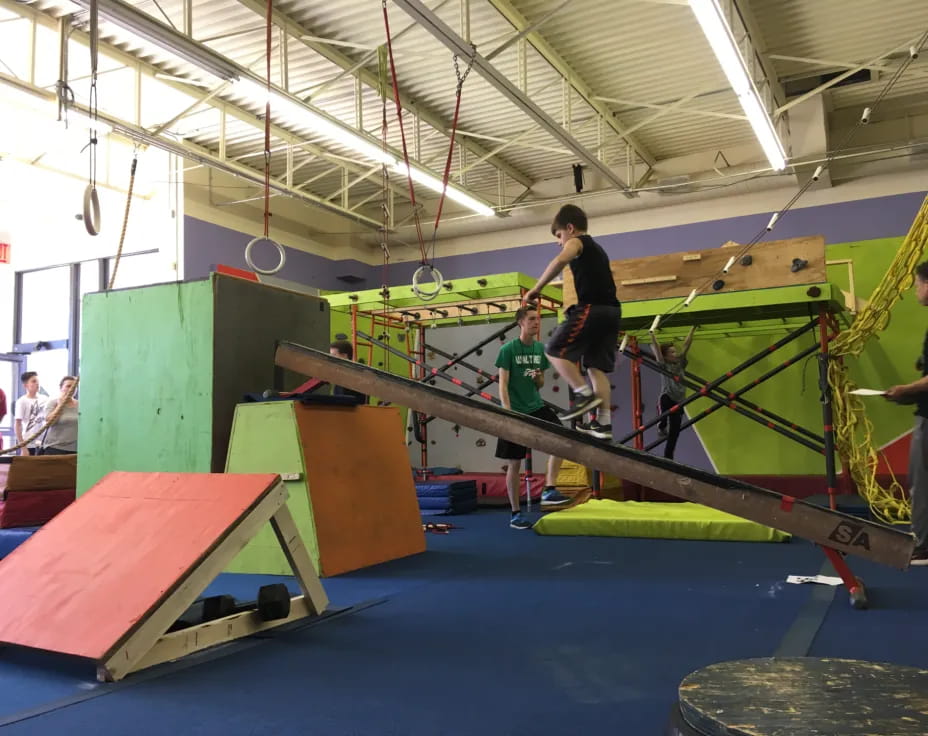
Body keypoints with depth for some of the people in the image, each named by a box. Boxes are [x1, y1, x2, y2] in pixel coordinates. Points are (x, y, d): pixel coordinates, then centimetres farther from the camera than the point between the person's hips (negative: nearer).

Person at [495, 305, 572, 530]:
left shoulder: (540, 349, 7)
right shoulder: (508, 349, -9)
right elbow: (503, 385, -12)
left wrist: (538, 377, -9)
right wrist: (509, 415, -20)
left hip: (536, 407, 5)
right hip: (515, 412, -4)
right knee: (514, 464, 3)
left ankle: (549, 490, -16)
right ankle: (515, 514, 14)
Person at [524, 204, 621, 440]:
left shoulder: (577, 242, 4)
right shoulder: (596, 248, 31)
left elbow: (560, 260, -20)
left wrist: (537, 288, -16)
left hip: (592, 308, -9)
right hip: (611, 310, 9)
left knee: (555, 350, -3)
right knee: (597, 366, 7)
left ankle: (585, 394, -12)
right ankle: (603, 423, 2)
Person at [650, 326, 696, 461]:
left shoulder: (680, 363, 11)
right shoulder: (664, 365, 0)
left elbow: (686, 345, 9)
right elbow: (656, 348, -8)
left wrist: (693, 329, 7)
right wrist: (652, 333, -15)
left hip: (678, 402, 4)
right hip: (666, 399, -4)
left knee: (674, 433, 4)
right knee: (663, 407, -41)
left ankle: (668, 458, 13)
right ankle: (661, 427, -12)